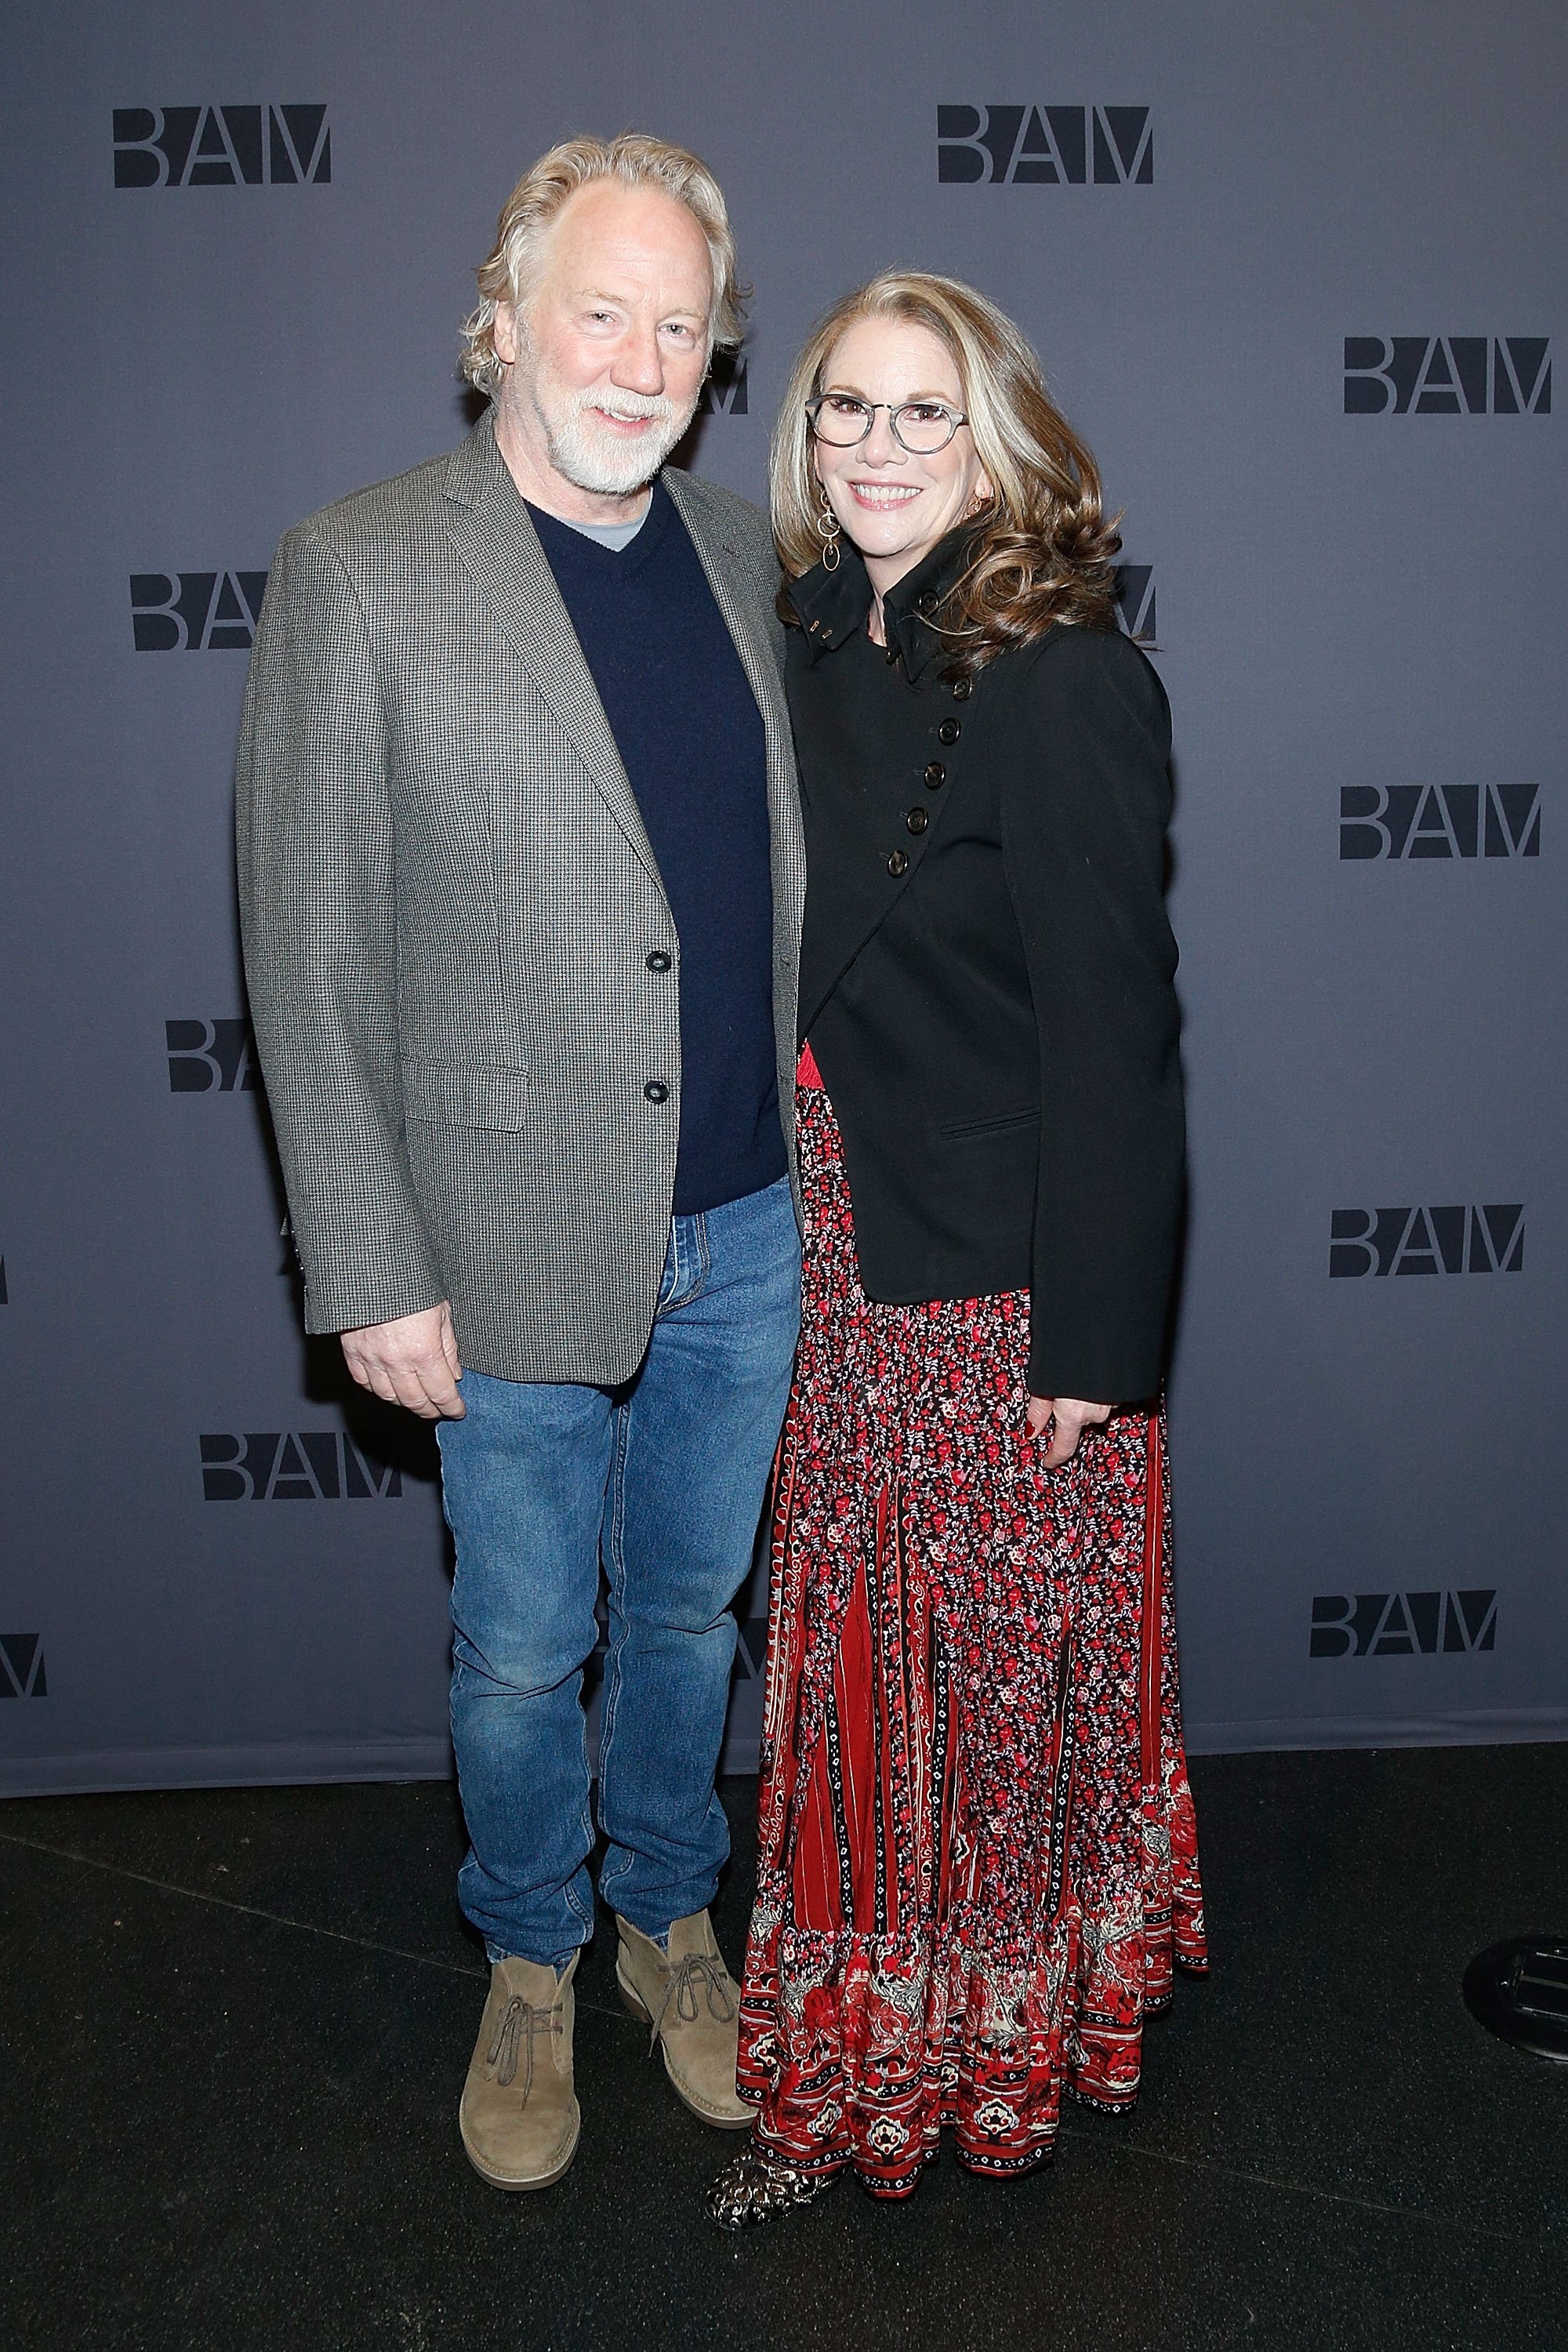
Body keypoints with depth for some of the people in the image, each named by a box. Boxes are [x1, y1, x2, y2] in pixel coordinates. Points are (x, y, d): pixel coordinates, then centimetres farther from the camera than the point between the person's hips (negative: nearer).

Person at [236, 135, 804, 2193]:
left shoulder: (739, 552, 5)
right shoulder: (358, 573, -11)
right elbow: (311, 962, -11)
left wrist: (817, 1130, 10)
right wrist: (374, 1274, -12)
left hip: (745, 1230, 4)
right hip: (518, 1247, -4)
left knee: (689, 1608, 21)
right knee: (522, 1652, 15)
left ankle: (672, 1922, 46)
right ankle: (530, 1967, 42)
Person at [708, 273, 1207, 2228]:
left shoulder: (1061, 681, -14)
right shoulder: (817, 650, 7)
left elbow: (1112, 1029, -16)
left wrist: (1095, 1337, -16)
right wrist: (789, 1235, 10)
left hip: (1005, 1283, -6)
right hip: (839, 1259, 7)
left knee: (1003, 1668, 10)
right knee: (855, 1658, 17)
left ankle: (1008, 2040, 34)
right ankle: (856, 2066, 37)